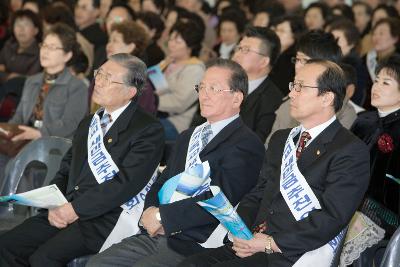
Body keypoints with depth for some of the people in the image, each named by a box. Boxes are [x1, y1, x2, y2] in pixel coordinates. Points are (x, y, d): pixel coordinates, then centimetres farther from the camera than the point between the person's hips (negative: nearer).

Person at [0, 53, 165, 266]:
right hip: (65, 211, 7)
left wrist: (74, 209, -15)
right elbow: (65, 171, 19)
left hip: (104, 219, -7)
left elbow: (126, 183, -15)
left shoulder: (149, 130, -5)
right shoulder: (88, 124, 22)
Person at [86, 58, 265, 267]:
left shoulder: (246, 144, -7)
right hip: (156, 235, 8)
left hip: (196, 246, -8)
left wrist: (161, 216, -14)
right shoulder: (187, 138, 23)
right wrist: (150, 212, -3)